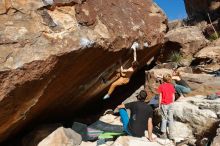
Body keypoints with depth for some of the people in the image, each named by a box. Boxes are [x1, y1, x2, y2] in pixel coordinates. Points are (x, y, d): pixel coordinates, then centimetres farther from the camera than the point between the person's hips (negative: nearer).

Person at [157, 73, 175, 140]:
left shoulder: (161, 86, -10)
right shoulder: (171, 86, -1)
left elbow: (160, 96, -9)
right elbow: (173, 96, 2)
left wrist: (159, 105, 0)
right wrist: (172, 103, 14)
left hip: (164, 104, -3)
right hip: (170, 104, 3)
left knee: (164, 119, 9)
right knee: (170, 119, 9)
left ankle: (164, 134, 12)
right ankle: (170, 134, 13)